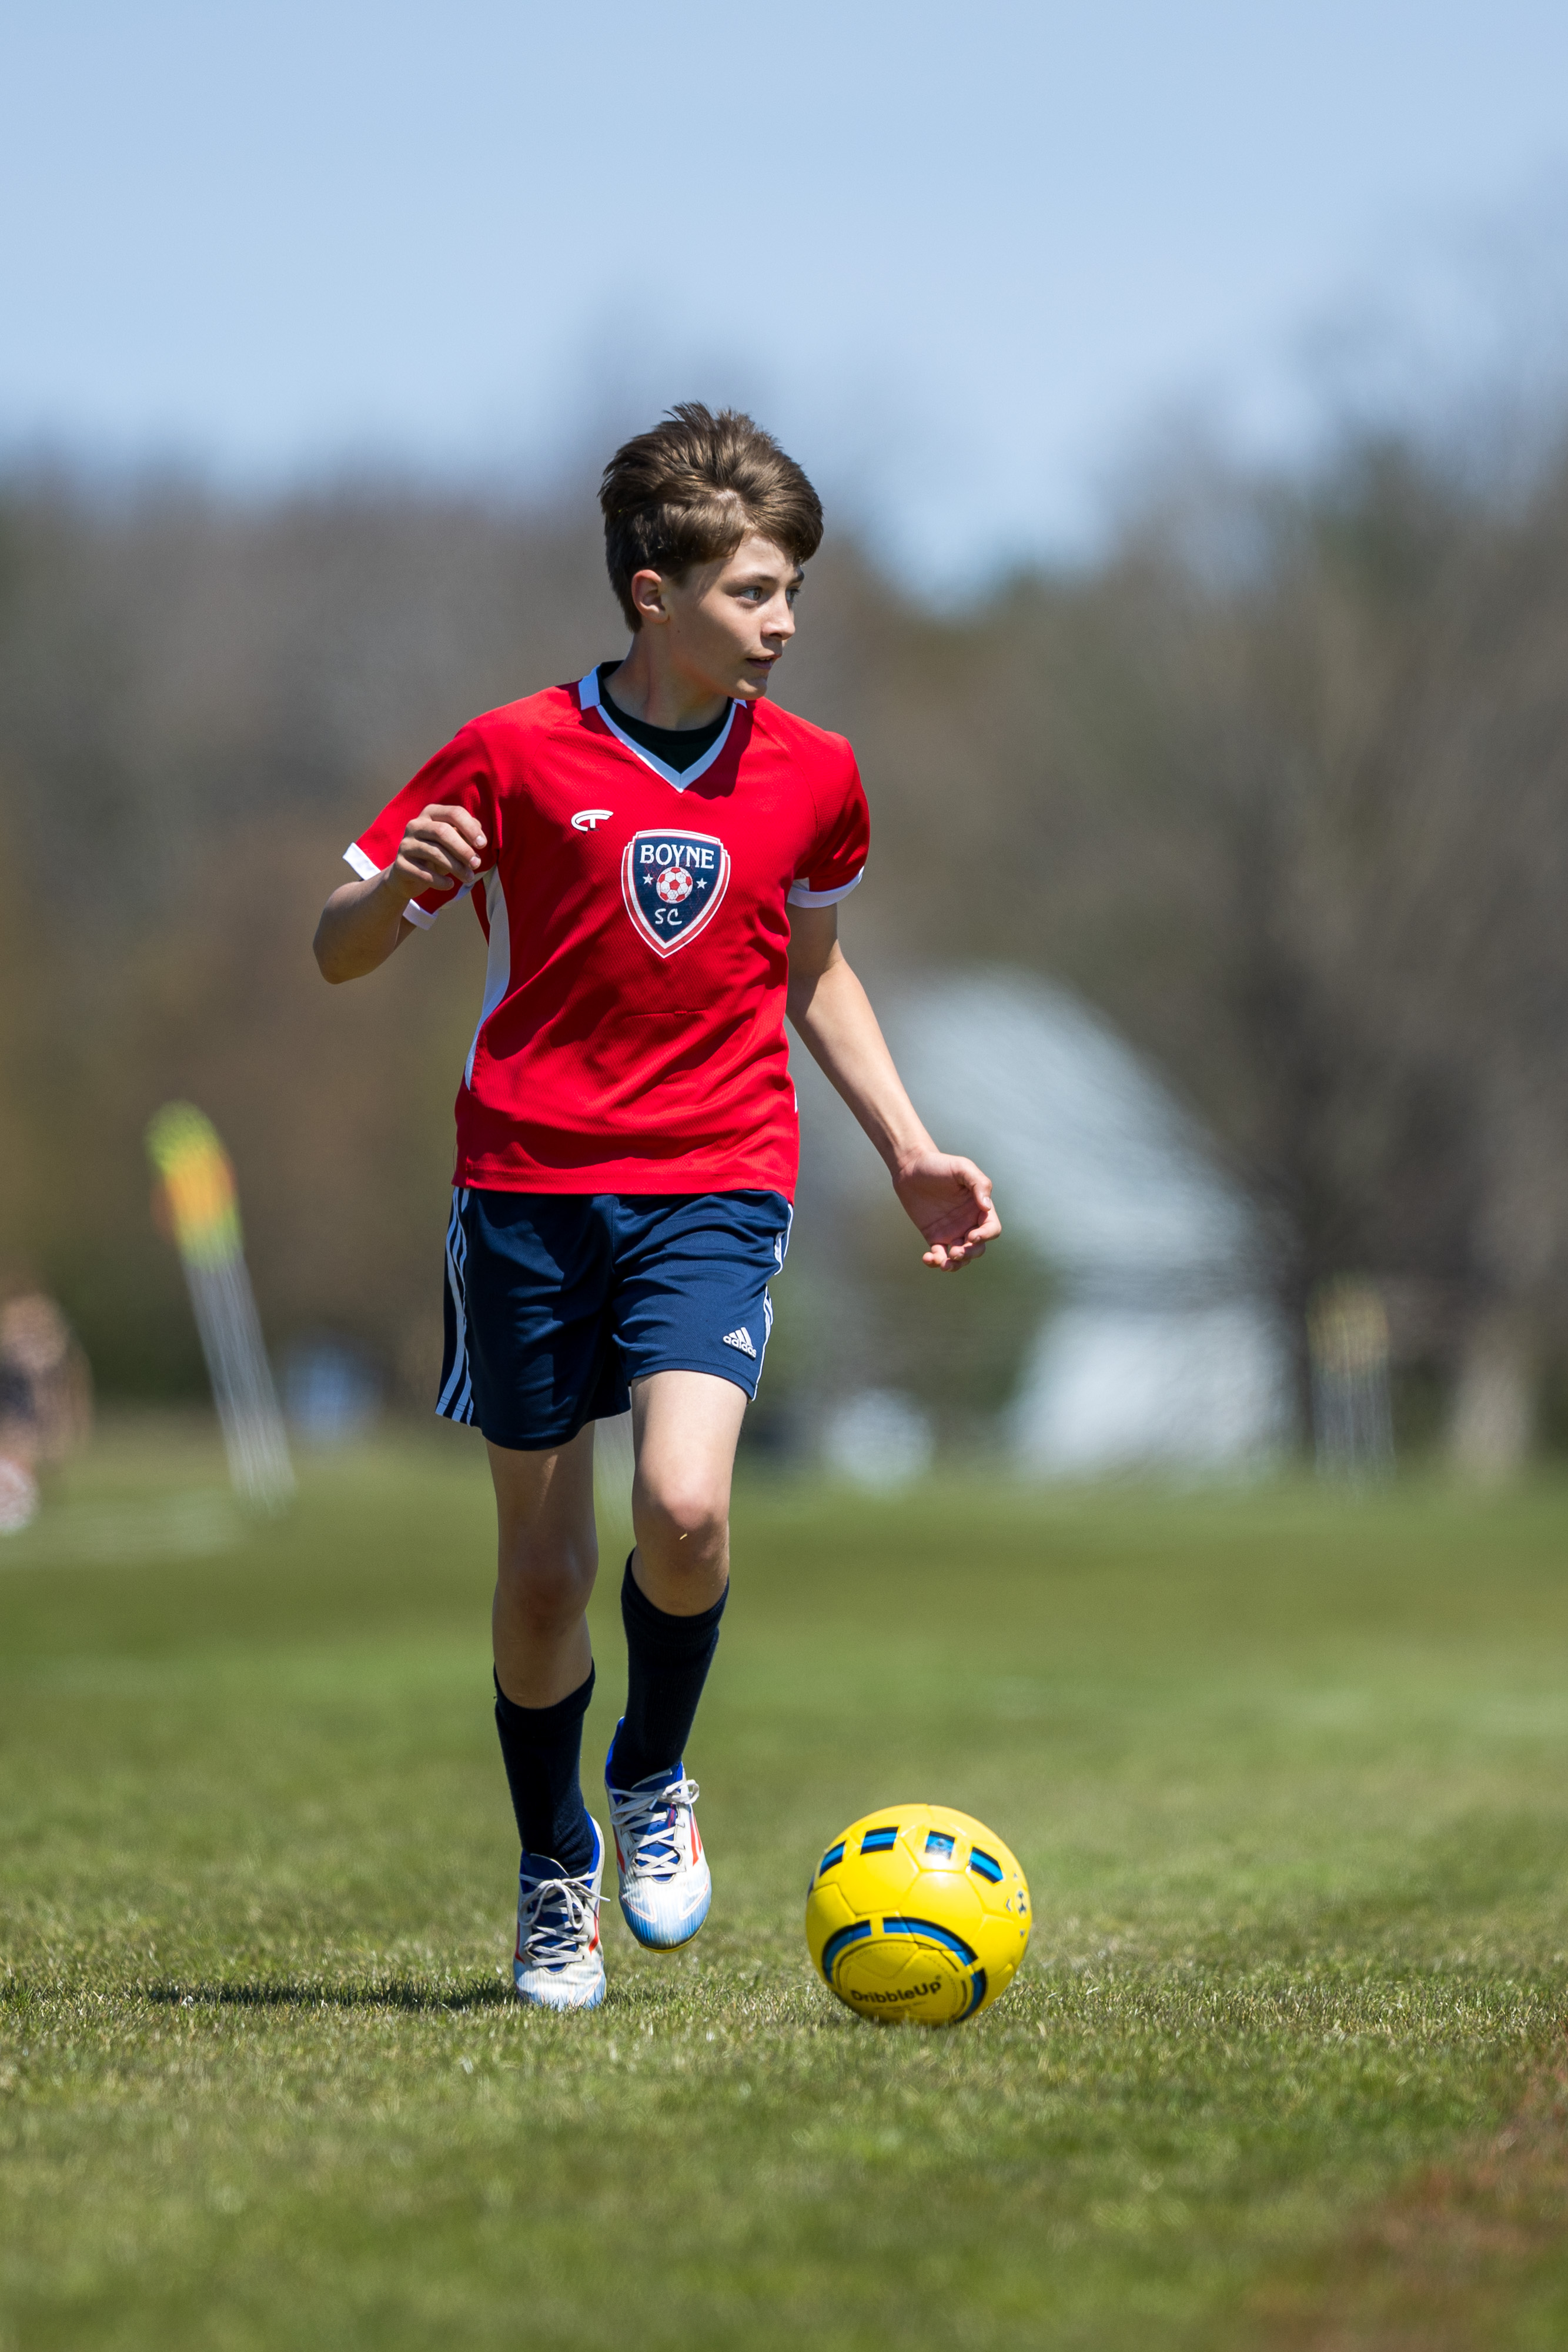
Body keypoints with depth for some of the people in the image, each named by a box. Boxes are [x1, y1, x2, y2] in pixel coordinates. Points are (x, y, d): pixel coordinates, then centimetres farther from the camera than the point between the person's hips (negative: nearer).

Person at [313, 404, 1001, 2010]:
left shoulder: (811, 776, 4)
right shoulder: (515, 757, -6)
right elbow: (336, 952, -1)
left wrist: (908, 1150, 17)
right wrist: (400, 888, -23)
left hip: (713, 1184, 1)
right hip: (527, 1184, -1)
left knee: (682, 1506, -22)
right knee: (543, 1564, 4)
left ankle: (655, 1779, 7)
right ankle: (552, 1871, 26)